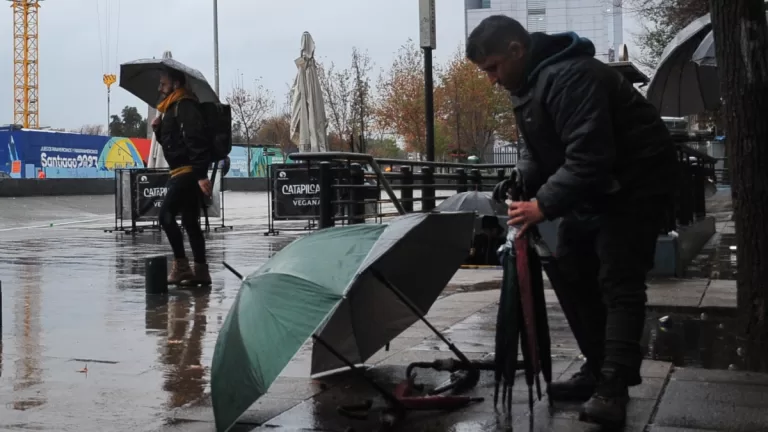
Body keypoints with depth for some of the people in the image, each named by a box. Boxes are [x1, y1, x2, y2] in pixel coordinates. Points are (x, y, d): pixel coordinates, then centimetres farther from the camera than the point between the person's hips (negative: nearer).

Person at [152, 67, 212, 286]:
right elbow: (170, 141, 27)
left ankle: (181, 265, -12)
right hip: (181, 173, 10)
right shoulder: (172, 108, 20)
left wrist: (201, 174, -28)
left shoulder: (185, 106, -11)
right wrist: (158, 130, 6)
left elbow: (196, 141, -21)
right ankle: (200, 270, 12)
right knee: (190, 221, 10)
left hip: (189, 172, -10)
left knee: (166, 214, -14)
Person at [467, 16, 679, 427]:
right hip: (593, 185, 10)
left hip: (635, 182, -10)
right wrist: (523, 189, -3)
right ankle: (597, 369, 17)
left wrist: (545, 205, -31)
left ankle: (614, 387, -10)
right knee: (571, 274, 9)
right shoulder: (528, 83, 7)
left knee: (618, 283, -12)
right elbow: (537, 149, 13)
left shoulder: (569, 77, -27)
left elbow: (589, 156, -33)